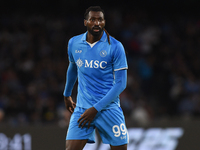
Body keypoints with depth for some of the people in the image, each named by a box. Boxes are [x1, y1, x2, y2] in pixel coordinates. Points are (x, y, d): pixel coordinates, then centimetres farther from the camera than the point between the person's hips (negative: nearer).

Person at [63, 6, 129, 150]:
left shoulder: (115, 46, -7)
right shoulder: (74, 43, 4)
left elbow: (120, 83, -9)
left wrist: (96, 109, -15)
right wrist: (67, 95, 35)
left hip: (109, 108, -2)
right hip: (82, 108, 2)